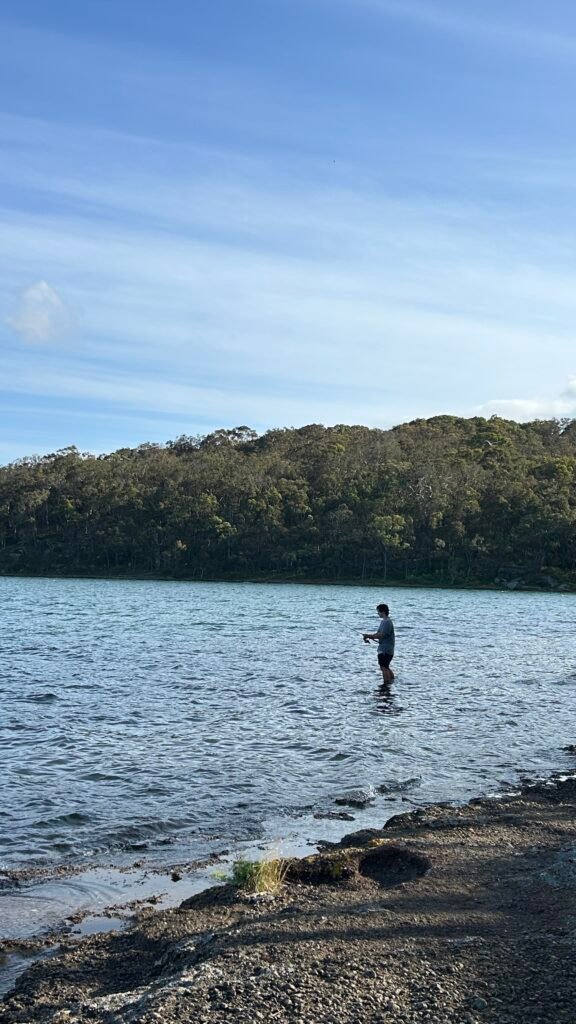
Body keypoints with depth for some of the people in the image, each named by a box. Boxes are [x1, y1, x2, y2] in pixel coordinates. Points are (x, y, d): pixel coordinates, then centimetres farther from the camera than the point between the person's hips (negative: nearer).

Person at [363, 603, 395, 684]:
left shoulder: (387, 622, -18)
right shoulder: (384, 621, 15)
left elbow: (381, 635, -24)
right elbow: (378, 633, 16)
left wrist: (368, 636, -18)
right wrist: (369, 636, 0)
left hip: (385, 650, -11)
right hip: (384, 649, 11)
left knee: (384, 667, -8)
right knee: (386, 667, 20)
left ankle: (386, 684, -5)